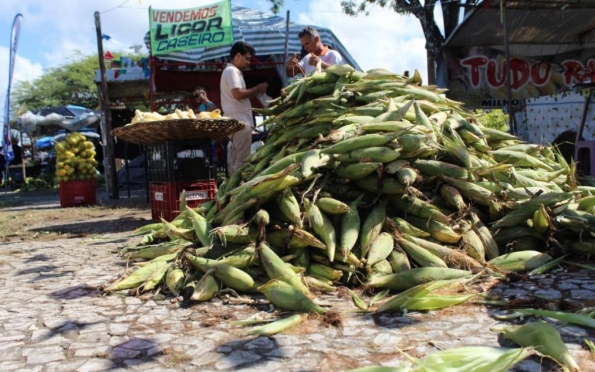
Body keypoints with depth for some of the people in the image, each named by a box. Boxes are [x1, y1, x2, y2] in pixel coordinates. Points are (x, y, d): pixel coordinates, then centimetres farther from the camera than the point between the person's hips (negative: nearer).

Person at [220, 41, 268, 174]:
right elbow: (238, 94, -20)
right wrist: (258, 88, -8)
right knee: (242, 159, -12)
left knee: (236, 159, 10)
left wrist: (256, 92, 12)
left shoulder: (232, 71, 23)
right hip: (240, 121, -10)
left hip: (237, 122, 10)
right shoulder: (232, 71, -8)